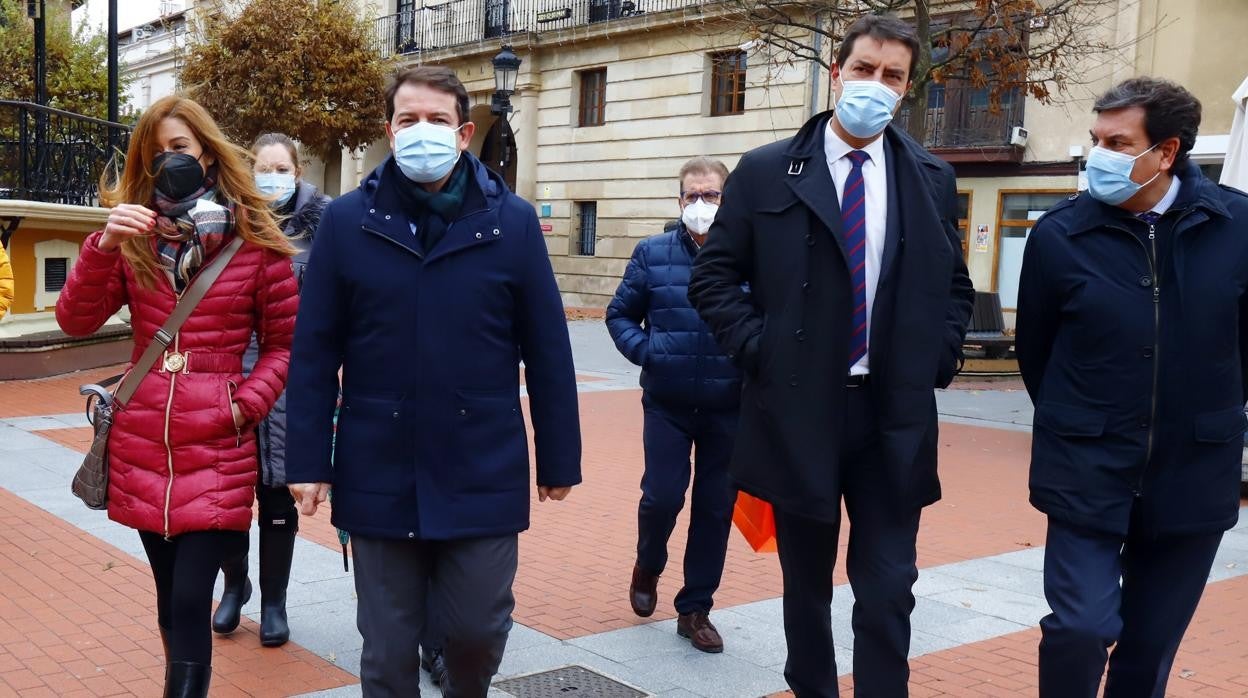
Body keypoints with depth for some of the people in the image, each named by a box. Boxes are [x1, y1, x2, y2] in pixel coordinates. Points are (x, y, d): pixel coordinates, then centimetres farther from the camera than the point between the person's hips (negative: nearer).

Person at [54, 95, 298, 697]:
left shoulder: (256, 241, -2)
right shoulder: (134, 236, 7)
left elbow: (285, 342, 3)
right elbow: (75, 321, -2)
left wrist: (244, 405, -10)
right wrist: (105, 245, -16)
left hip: (218, 451, -3)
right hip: (140, 446, 4)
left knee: (189, 602, -8)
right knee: (171, 601, 14)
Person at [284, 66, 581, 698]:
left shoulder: (512, 221, -2)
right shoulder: (346, 221, -1)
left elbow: (547, 352, 1)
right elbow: (314, 353, 0)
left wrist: (560, 457, 3)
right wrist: (308, 460, -2)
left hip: (483, 475, 0)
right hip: (378, 477, 0)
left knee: (479, 631, 11)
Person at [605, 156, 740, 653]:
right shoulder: (653, 253, 1)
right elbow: (620, 314, 8)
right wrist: (644, 351, -7)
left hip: (729, 407, 0)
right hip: (667, 403, 0)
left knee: (715, 509, 7)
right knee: (662, 497, -2)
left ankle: (695, 608, 24)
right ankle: (648, 565, 32)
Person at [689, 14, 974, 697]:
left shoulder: (932, 179, 6)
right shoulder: (766, 172, -1)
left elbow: (955, 287, 15)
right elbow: (713, 276, 1)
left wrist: (935, 360, 1)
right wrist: (758, 349, -9)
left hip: (895, 416, 1)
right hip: (797, 410, -1)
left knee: (887, 591, 2)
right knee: (806, 585, 15)